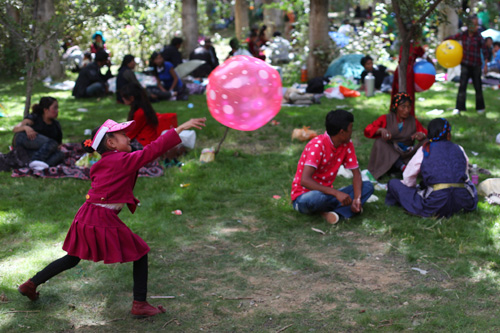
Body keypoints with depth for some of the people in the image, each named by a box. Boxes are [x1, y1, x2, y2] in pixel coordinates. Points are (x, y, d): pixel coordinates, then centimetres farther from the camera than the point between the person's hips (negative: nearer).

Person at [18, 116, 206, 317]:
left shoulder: (100, 165, 13)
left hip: (85, 218, 8)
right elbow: (153, 149, -17)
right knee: (140, 254, 5)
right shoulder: (124, 160, -11)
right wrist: (180, 128, -19)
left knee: (72, 259, 25)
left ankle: (31, 284, 34)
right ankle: (139, 304, 7)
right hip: (103, 221, -8)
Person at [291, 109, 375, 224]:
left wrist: (357, 198, -19)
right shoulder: (317, 145, -22)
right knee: (318, 198, -42)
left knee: (368, 187, -11)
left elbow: (356, 174, 2)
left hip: (327, 192, 7)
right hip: (304, 196, -7)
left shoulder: (347, 145, 0)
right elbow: (304, 180, -32)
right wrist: (336, 193, -38)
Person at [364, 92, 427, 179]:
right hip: (387, 154, -1)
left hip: (406, 155, 1)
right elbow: (367, 130, -6)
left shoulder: (413, 121, 8)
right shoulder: (386, 119, 3)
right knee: (379, 142, -30)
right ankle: (403, 167, -41)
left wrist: (422, 135, -20)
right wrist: (381, 130, -27)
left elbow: (426, 133, 4)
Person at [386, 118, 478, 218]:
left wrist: (414, 189, 34)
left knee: (393, 183, 13)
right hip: (462, 201, 2)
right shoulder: (459, 150, 14)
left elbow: (408, 177, 13)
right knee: (468, 182, 39)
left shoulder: (424, 150, 7)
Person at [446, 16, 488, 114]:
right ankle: (459, 108, 2)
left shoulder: (478, 36, -8)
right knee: (462, 85, -4)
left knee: (478, 86, 7)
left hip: (476, 65, -1)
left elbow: (484, 50, -5)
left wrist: (486, 63, -7)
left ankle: (480, 107, 21)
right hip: (465, 64, 1)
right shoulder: (463, 35, -4)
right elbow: (451, 38, 10)